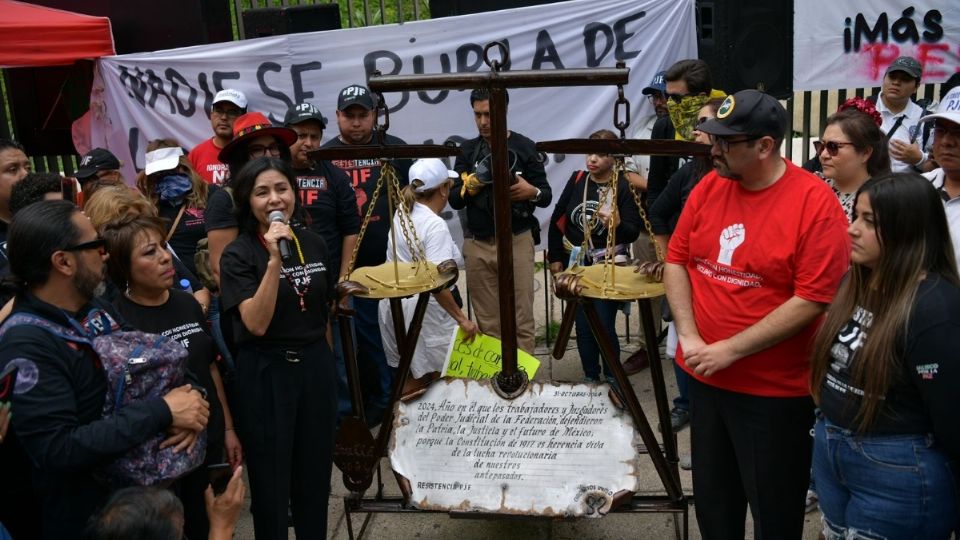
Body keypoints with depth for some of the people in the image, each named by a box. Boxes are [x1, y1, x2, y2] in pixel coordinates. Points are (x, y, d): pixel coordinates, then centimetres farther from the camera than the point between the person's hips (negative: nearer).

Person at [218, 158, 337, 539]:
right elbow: (256, 324, -23)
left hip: (315, 368, 5)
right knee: (271, 481, 10)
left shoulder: (314, 244, 3)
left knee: (316, 475, 17)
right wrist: (274, 260, -29)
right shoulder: (238, 255, -11)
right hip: (265, 376, -4)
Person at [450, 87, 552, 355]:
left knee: (522, 320, -1)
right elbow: (454, 200, 7)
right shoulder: (467, 150, 8)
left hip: (517, 242, -2)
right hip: (478, 245, 3)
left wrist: (532, 192, -21)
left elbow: (547, 196, 1)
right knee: (488, 323, 7)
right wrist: (470, 186, -13)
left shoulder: (524, 146, 0)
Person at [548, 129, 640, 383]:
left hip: (609, 267, -3)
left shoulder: (624, 187, -9)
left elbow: (634, 232, -13)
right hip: (577, 265, 4)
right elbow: (557, 220, 8)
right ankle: (590, 379, 25)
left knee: (604, 326, -4)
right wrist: (555, 258, 8)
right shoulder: (577, 180, 2)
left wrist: (617, 225, -34)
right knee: (583, 326, 9)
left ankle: (612, 380, 17)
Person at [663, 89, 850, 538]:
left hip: (775, 391, -5)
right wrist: (688, 337, -9)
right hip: (704, 377, 5)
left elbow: (811, 301, -19)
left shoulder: (816, 203, -16)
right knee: (712, 500, 22)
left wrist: (729, 350, -20)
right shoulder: (708, 187, -1)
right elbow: (677, 261, 4)